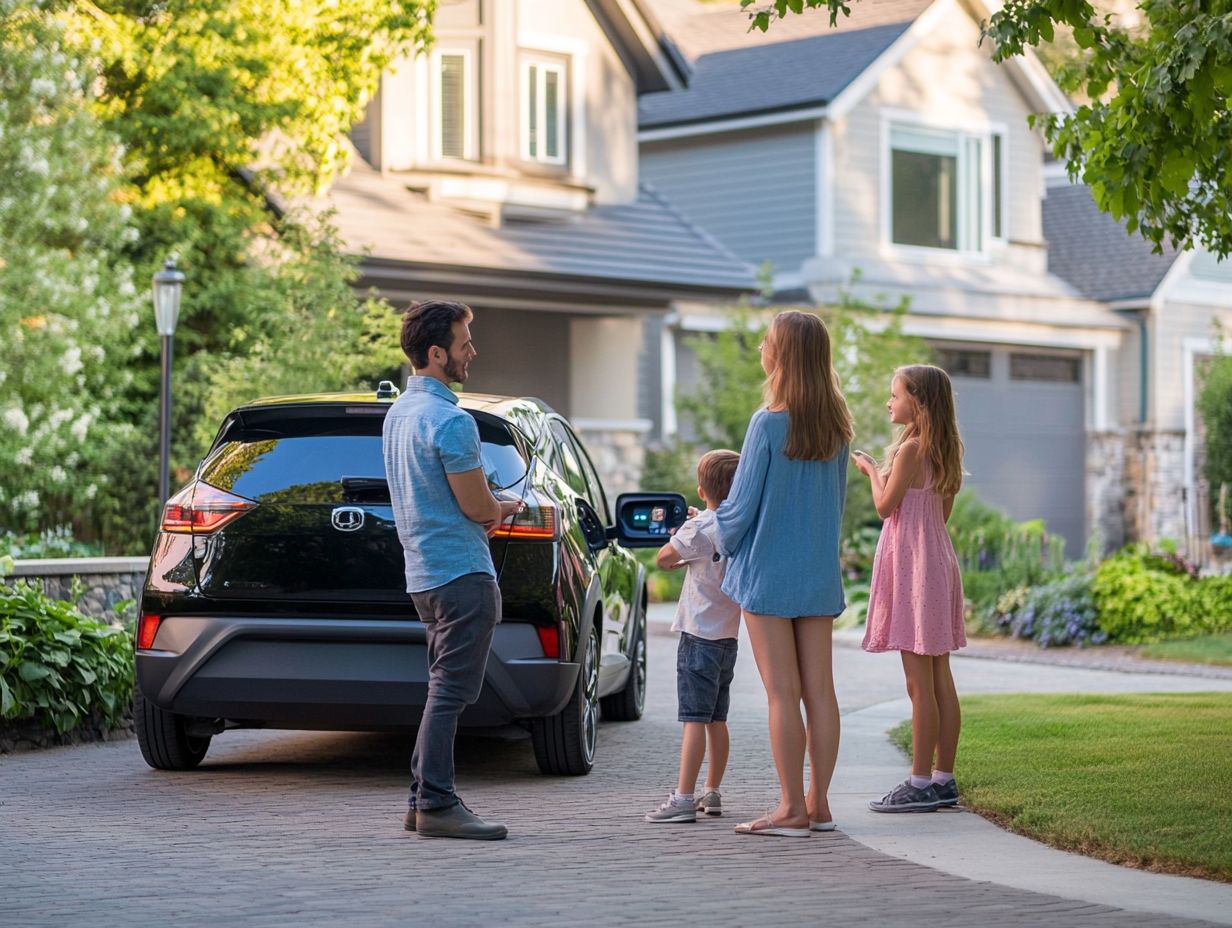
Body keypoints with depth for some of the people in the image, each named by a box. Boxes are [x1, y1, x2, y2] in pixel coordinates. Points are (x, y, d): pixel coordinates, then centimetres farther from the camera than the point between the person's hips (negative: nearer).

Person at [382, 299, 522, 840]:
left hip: (424, 572, 10)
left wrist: (486, 513, 11)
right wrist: (505, 508, 8)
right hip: (461, 573, -10)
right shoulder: (450, 421, -17)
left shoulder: (399, 413, 14)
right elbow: (478, 506, -14)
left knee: (445, 690, 14)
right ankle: (436, 805, -8)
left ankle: (423, 800, 16)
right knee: (450, 692, -8)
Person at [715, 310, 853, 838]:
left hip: (768, 573, -6)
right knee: (819, 690, 7)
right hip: (820, 574, 6)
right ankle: (818, 803, 11)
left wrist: (721, 534, 10)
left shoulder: (769, 424, -15)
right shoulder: (835, 427, 4)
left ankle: (792, 808, -1)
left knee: (782, 692, -3)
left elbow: (742, 504, -10)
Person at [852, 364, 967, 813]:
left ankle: (920, 784, -5)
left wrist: (872, 469, 5)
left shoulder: (911, 448, -14)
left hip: (912, 565, -9)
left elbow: (885, 506, -12)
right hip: (938, 561, 9)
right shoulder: (945, 450, 12)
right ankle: (943, 779, 12)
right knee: (940, 680, 9)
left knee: (919, 682, -7)